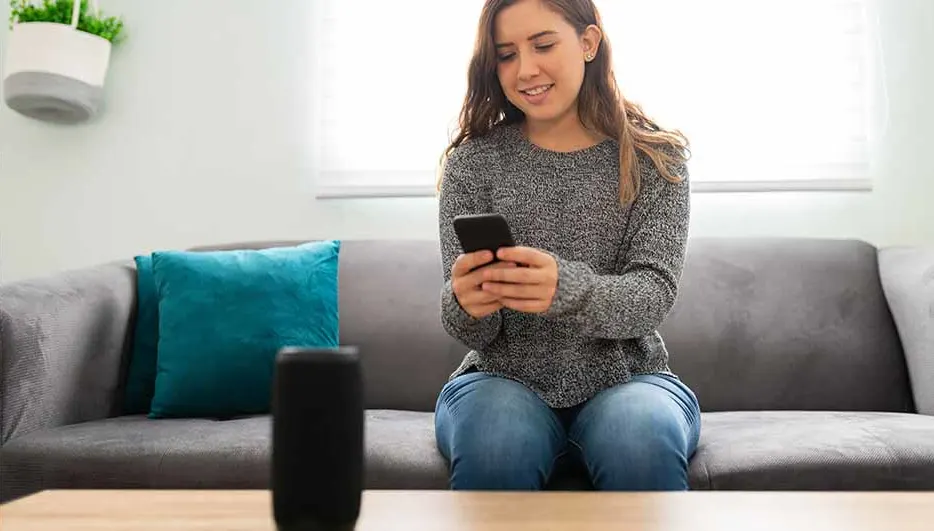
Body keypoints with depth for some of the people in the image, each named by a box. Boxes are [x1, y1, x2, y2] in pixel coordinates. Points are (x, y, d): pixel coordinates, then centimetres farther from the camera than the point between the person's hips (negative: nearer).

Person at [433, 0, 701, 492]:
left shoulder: (655, 156, 2)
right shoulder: (473, 161, 1)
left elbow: (655, 292, -10)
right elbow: (471, 332, -2)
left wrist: (564, 287, -32)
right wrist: (467, 306, -28)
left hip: (625, 378, 0)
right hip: (504, 379, 1)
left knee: (644, 446, -32)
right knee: (493, 449, -32)